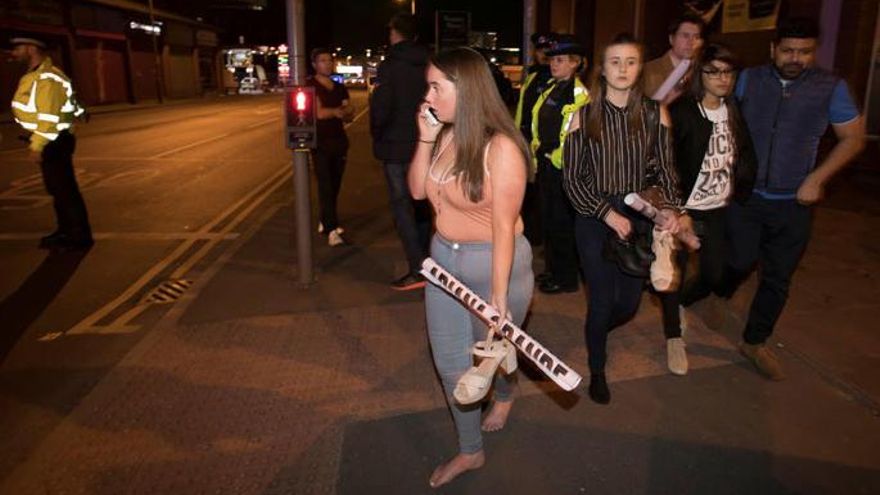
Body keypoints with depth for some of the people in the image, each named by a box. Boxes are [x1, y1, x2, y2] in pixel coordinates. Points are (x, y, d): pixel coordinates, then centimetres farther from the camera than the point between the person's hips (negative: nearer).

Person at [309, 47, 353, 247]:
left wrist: (348, 111, -10)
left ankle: (325, 222, 23)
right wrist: (337, 111, -9)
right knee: (325, 185, -11)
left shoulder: (340, 88, 15)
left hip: (339, 140, 6)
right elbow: (318, 113, -13)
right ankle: (332, 231, -17)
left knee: (335, 185, 8)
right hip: (320, 142, -6)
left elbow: (348, 116, 11)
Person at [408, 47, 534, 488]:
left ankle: (505, 394, 56)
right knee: (450, 362, 13)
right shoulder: (445, 135, -3)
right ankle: (470, 451, 34)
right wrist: (425, 139, -10)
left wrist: (499, 296, -19)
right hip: (443, 260, 7)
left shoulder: (500, 148, -23)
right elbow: (417, 190, 3)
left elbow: (504, 228, -22)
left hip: (493, 264, -6)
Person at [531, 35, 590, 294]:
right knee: (547, 218, 15)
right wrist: (536, 156, 13)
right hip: (545, 163, 8)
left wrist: (557, 157, -15)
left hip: (563, 166, -8)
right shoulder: (550, 90, 13)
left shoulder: (580, 95, -13)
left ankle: (566, 278, 12)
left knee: (561, 222, -1)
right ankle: (552, 270, 28)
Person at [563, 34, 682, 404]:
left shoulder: (654, 114, 1)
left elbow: (664, 168, 5)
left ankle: (597, 333, 45)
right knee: (602, 300, 3)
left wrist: (670, 207, -12)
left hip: (638, 217, 3)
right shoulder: (585, 116, -5)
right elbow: (572, 178, -5)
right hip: (595, 219, -2)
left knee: (629, 302, 9)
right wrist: (607, 213, -14)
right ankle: (597, 371, 29)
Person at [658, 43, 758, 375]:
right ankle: (673, 336, 23)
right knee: (675, 273, 4)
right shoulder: (681, 112, -12)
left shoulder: (735, 113, 4)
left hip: (719, 210, 5)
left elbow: (746, 159, 11)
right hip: (685, 209, -5)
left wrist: (740, 199, 3)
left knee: (715, 275, 8)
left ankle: (680, 303, 39)